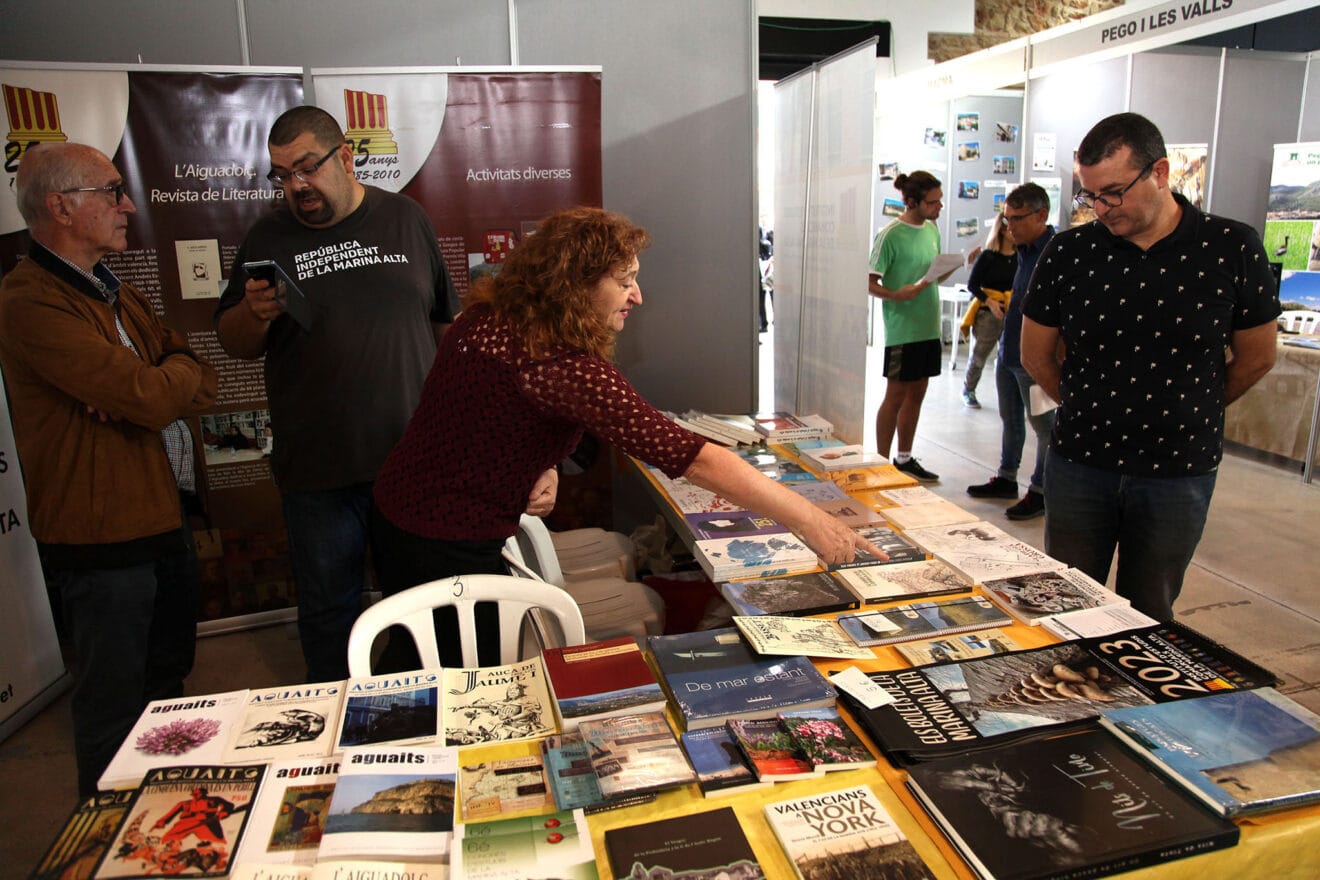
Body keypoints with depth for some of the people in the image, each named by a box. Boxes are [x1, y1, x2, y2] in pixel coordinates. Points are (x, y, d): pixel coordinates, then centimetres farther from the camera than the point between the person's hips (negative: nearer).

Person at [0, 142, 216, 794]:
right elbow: (152, 397, -27)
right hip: (103, 540, -9)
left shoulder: (117, 294, 13)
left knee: (167, 680, 23)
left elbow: (201, 384, 8)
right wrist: (177, 372, -4)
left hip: (165, 518, 9)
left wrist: (144, 393, -14)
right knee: (116, 703, 7)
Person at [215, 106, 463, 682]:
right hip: (317, 472, 0)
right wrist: (255, 314, -15)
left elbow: (448, 321, 9)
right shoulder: (268, 238, 3)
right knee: (328, 608, 13)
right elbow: (234, 344, 7)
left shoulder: (406, 219, 5)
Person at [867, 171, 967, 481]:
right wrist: (897, 295, -28)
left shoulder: (932, 229, 11)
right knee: (895, 395, 0)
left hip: (929, 327, 7)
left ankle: (904, 459, 25)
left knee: (916, 394, 13)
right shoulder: (891, 235, -12)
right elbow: (870, 283, -13)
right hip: (902, 329, -7)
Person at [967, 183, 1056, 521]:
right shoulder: (1025, 250, 11)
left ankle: (1041, 491, 14)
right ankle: (1006, 479, 32)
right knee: (1010, 419, 19)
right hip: (1009, 351, 9)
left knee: (1043, 424, 4)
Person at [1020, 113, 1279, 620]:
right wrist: (1091, 411, 10)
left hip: (1180, 471, 0)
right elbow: (1037, 356, 5)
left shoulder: (1232, 249, -7)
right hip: (1079, 465, 1)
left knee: (1148, 618, 14)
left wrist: (1189, 413, 12)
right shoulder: (1068, 253, -5)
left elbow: (1255, 358, 4)